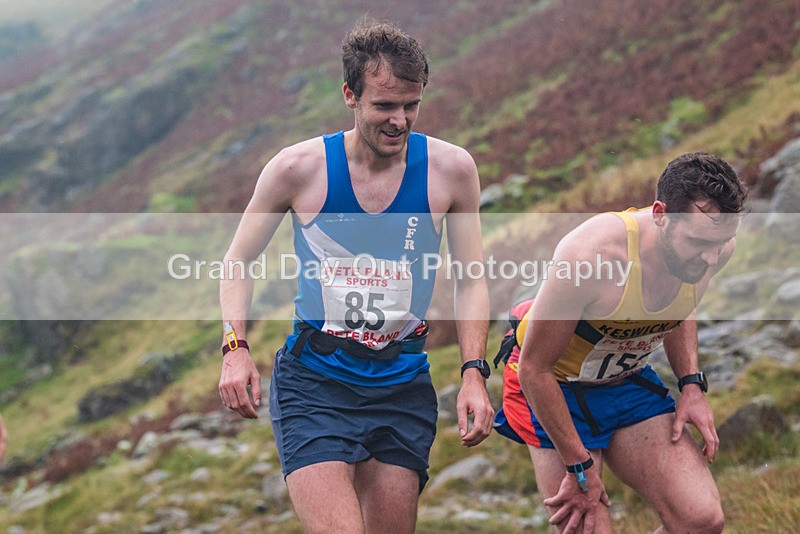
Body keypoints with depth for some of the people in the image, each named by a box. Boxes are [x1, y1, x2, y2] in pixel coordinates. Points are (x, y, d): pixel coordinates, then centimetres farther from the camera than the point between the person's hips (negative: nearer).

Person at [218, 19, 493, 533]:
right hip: (314, 382, -2)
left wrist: (474, 373, -5)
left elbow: (471, 281, 7)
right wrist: (236, 347, -8)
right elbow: (239, 262, 7)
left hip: (403, 389, 3)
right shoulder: (298, 168, -5)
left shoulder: (451, 169, -2)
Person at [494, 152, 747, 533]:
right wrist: (580, 469, -20)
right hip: (554, 387, -5)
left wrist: (691, 385, -2)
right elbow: (534, 370, -25)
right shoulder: (589, 255, -35)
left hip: (629, 381, 5)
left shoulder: (715, 249, -15)